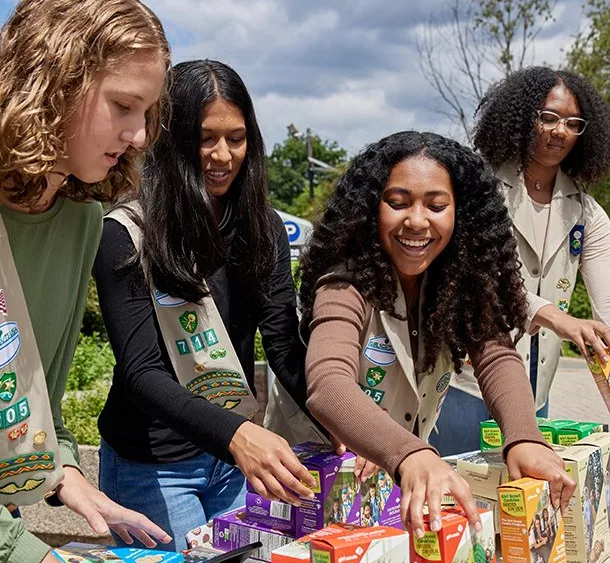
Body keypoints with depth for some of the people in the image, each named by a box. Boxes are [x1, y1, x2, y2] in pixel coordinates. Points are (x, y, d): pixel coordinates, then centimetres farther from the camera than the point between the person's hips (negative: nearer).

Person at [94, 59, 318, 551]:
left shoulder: (262, 228, -1)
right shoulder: (128, 235, -16)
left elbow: (285, 346, -7)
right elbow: (141, 372, -23)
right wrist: (236, 434, -40)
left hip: (238, 454, 5)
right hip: (151, 463, -5)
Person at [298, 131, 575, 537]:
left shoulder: (463, 278, -8)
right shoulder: (347, 284, -24)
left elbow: (496, 355, -18)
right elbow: (328, 386, -38)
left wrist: (524, 438, -37)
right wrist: (411, 457, -54)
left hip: (420, 455, 3)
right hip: (329, 463, -3)